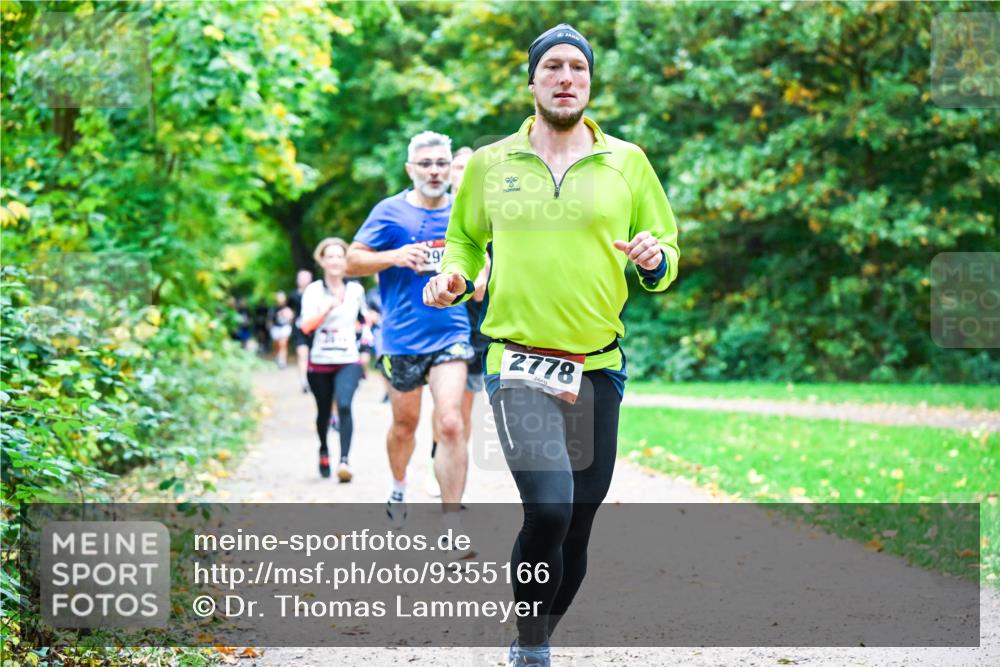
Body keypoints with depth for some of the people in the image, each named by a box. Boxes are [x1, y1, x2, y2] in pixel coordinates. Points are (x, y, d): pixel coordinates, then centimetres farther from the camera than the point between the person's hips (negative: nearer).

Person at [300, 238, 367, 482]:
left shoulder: (356, 290, 6)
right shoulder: (313, 291, -2)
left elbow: (363, 318, 25)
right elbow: (306, 325, -16)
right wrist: (328, 308, -27)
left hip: (349, 361, 0)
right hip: (320, 361, 0)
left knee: (344, 405, -22)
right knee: (324, 411, 12)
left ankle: (344, 460, -27)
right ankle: (323, 451, 41)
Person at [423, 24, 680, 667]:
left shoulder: (627, 162, 6)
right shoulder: (490, 163, 5)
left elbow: (668, 248, 11)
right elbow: (465, 238, 20)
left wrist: (655, 260, -11)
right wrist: (456, 275, -1)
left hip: (598, 366, 3)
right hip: (518, 362, -2)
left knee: (578, 526, 8)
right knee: (548, 510, -20)